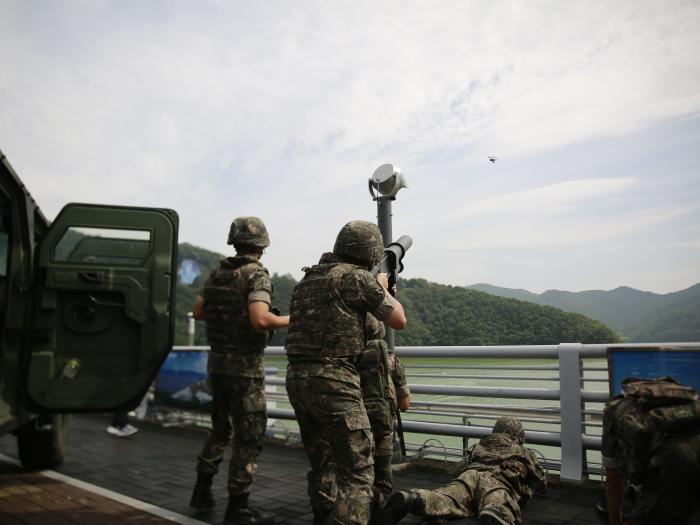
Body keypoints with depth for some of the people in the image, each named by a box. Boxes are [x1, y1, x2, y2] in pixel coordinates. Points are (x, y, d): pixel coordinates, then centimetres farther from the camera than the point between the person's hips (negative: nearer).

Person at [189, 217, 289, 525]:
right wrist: (288, 321, -10)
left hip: (217, 362, 7)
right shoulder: (257, 274, -13)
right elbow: (259, 320, -26)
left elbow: (197, 312, 15)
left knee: (220, 430, 22)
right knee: (249, 437, 2)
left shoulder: (217, 274, 8)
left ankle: (202, 492, 30)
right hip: (245, 366, -7)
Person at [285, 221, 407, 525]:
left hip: (297, 379, 8)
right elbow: (399, 320, 1)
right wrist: (383, 287, 18)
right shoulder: (358, 278, -7)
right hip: (333, 381, -8)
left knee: (322, 463, 22)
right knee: (357, 472, -3)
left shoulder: (308, 278, 14)